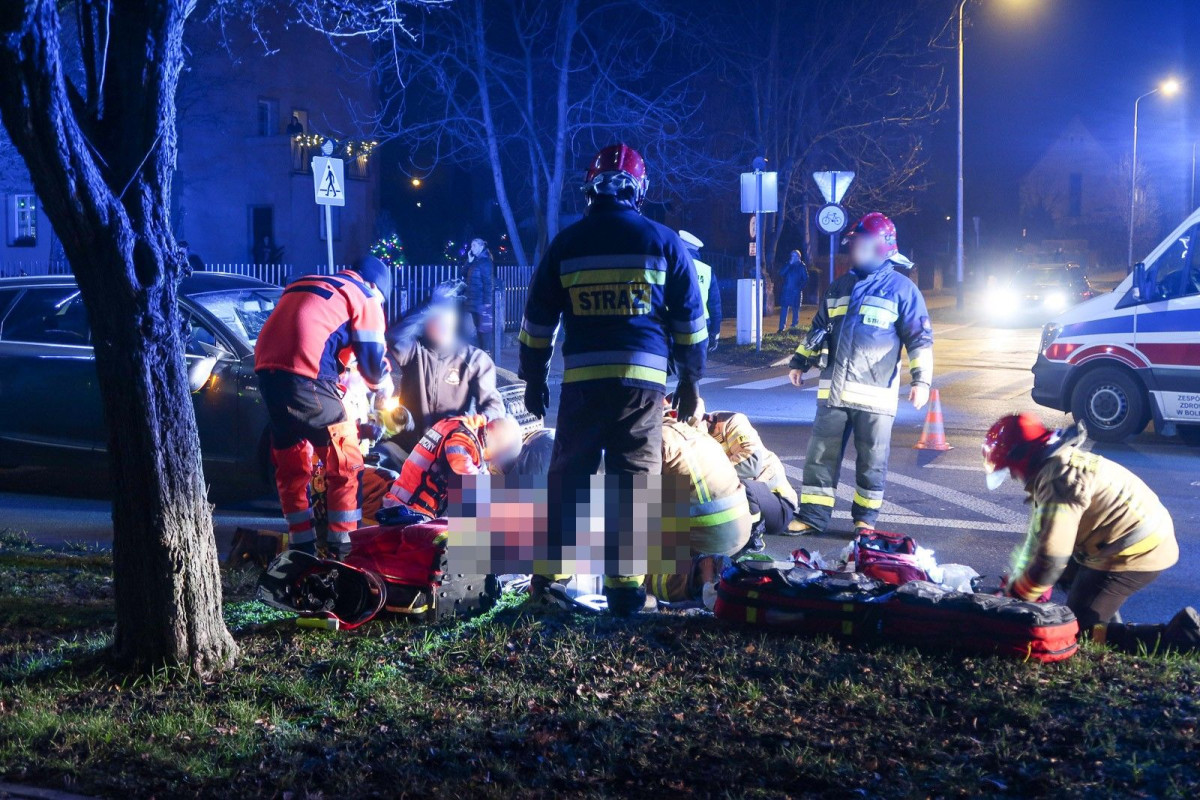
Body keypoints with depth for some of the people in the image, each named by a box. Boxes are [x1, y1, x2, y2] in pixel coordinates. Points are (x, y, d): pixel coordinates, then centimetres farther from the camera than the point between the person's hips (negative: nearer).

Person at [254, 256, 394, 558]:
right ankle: (342, 545, 6)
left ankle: (302, 546, 21)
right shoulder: (365, 297, 10)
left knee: (291, 464, 17)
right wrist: (383, 386, 27)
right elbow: (371, 355, 7)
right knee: (344, 461, 5)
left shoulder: (305, 285, 31)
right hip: (305, 376, -7)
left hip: (267, 369, 7)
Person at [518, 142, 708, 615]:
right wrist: (690, 380, 16)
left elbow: (538, 321, 11)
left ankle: (551, 575, 15)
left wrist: (533, 379, 21)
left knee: (568, 477, 11)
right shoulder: (664, 243, 4)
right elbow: (690, 320, 7)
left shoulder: (565, 245, 7)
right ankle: (625, 587, 4)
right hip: (643, 380, -1)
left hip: (581, 381, 1)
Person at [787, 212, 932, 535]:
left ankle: (865, 518, 18)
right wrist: (799, 362, 21)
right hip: (833, 390, 5)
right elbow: (817, 329, 23)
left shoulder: (902, 289, -2)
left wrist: (921, 379, -11)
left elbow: (920, 338, -4)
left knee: (872, 460, 5)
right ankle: (812, 516, 11)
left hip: (875, 394, -5)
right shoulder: (840, 286, 15)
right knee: (820, 455, 4)